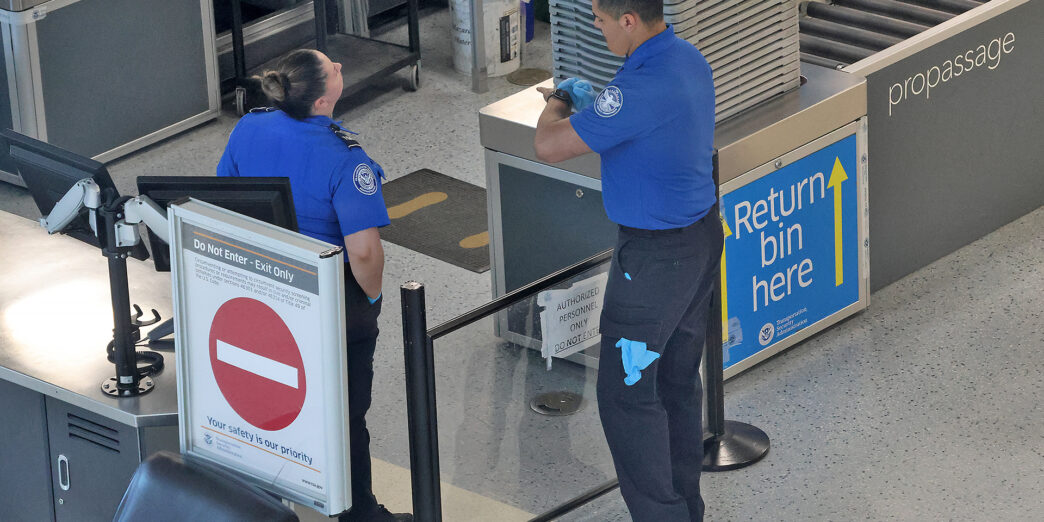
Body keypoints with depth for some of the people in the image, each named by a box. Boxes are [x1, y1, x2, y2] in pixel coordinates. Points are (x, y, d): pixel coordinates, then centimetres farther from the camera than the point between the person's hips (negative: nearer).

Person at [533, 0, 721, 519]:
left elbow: (548, 147, -22)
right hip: (701, 236, 10)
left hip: (654, 258, -10)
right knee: (678, 382, 19)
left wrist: (556, 103, -1)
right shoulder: (689, 58, 1)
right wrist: (587, 101, 14)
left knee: (626, 394, 1)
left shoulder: (640, 88, -29)